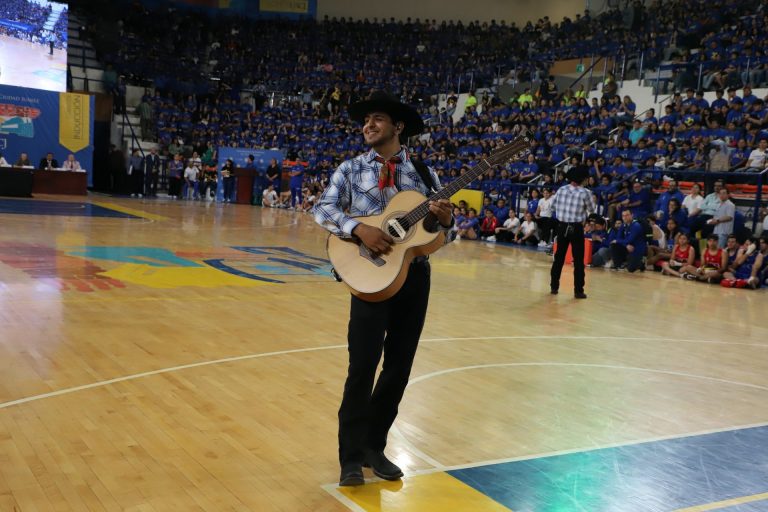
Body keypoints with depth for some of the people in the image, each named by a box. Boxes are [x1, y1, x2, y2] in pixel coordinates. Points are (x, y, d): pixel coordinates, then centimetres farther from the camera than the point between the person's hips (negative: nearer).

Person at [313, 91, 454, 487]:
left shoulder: (423, 173, 6)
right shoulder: (351, 169, 3)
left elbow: (439, 236, 7)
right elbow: (323, 210, -10)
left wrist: (444, 220, -16)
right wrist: (358, 228, -26)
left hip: (414, 275, 3)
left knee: (399, 366, 9)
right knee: (363, 365, -7)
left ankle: (373, 446, 24)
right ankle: (351, 456, 6)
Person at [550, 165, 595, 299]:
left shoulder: (561, 190, 1)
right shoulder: (585, 193, -11)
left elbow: (554, 206, 14)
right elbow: (592, 210, 1)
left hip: (562, 227, 4)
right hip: (576, 229, -4)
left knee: (559, 257, 12)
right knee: (578, 260, 3)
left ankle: (554, 286, 18)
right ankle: (578, 290, 4)